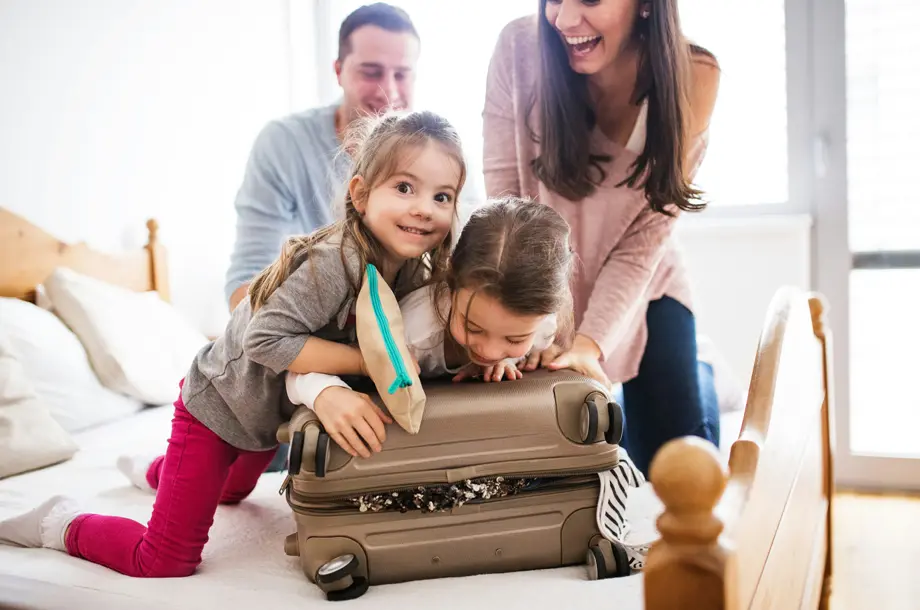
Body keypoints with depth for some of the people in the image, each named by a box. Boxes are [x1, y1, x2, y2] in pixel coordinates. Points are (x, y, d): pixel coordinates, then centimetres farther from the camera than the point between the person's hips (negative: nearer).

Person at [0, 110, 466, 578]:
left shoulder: (415, 272, -13)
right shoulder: (333, 262, -36)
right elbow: (266, 338, -38)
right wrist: (368, 359, -38)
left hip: (271, 413, 9)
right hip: (218, 404, -8)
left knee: (231, 491, 39)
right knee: (165, 565, -7)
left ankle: (156, 472, 68)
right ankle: (62, 525, 18)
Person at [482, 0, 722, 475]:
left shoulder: (691, 77, -19)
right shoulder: (519, 48, -22)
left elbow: (644, 239, -19)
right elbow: (503, 198, -21)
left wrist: (589, 341, -30)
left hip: (641, 291, 1)